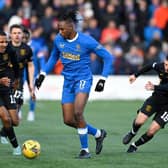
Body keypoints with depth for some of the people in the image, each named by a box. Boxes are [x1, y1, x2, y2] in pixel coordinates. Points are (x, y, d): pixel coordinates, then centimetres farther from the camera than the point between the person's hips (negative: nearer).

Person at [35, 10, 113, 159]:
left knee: (78, 113, -24)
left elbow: (107, 57, -7)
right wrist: (43, 74, 12)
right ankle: (98, 134, 24)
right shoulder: (58, 40, -1)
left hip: (83, 79, -6)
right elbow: (54, 57, 20)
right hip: (68, 81, 6)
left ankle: (85, 150, -10)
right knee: (68, 120, 1)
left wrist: (103, 80, -10)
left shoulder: (86, 41, -16)